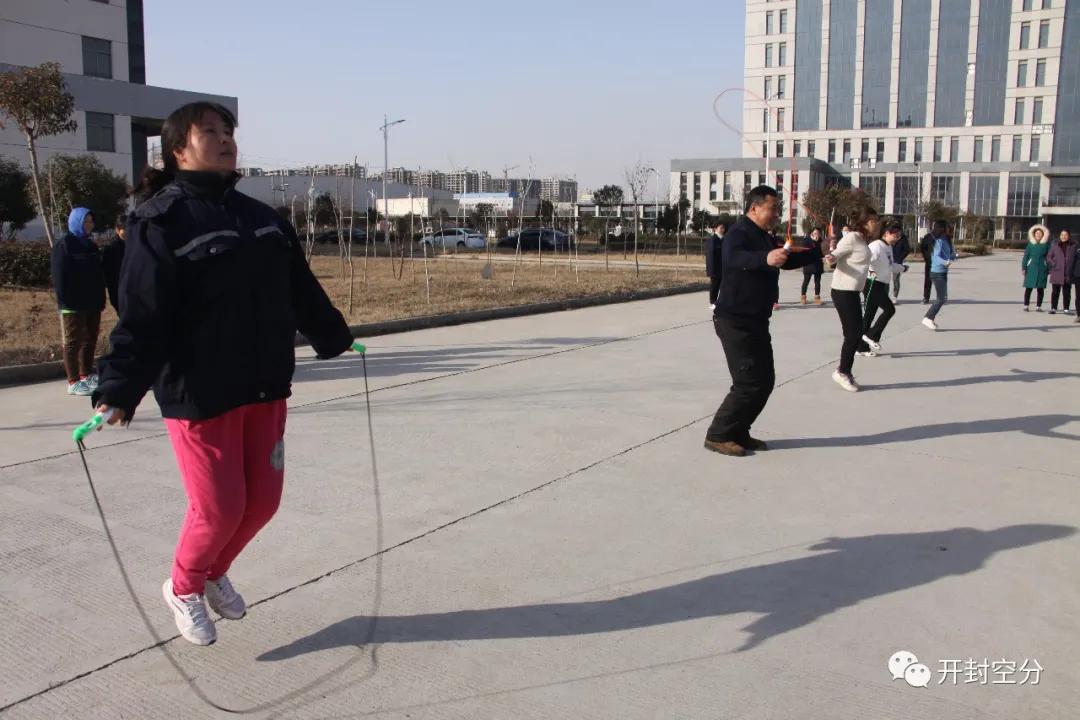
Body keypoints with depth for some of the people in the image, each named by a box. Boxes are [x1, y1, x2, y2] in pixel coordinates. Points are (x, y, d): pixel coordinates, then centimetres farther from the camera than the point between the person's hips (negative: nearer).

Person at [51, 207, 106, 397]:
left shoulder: (90, 245, 16)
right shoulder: (64, 245, -5)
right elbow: (59, 276, -10)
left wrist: (101, 300, 13)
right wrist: (64, 301, -17)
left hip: (92, 303, 7)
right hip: (73, 304, -7)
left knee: (90, 340, 11)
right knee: (73, 341, -4)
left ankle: (87, 376, 20)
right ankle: (73, 382, -2)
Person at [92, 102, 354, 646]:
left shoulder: (260, 216, 11)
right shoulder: (161, 221, -10)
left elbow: (301, 289, 21)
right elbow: (141, 316, -17)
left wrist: (333, 336, 30)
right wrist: (118, 390, -26)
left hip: (264, 388, 7)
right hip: (198, 393, -6)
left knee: (263, 499, 11)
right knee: (219, 507, 0)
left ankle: (215, 573, 40)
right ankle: (183, 588, 32)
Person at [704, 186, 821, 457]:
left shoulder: (764, 237, 16)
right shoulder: (738, 234, -16)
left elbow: (787, 261, 30)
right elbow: (735, 258, -39)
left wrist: (818, 252, 19)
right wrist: (765, 258, -57)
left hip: (756, 321, 10)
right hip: (735, 321, -10)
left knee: (765, 380, 12)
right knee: (749, 383, -10)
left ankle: (738, 433, 22)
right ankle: (718, 435, 1)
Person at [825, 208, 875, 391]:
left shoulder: (862, 240, 11)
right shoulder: (851, 238, -16)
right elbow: (835, 255, -19)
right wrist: (831, 258, -40)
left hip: (852, 292, 10)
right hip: (843, 292, -10)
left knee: (856, 333, 12)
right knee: (852, 334, -6)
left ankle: (845, 371, 22)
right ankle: (842, 372, 7)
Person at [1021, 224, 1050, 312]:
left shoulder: (1046, 245, 4)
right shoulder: (1030, 244, 5)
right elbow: (1026, 256, 7)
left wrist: (1049, 270, 1)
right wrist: (1023, 267, 0)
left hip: (1042, 269, 0)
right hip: (1031, 269, 0)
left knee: (1040, 288, 3)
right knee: (1028, 287, -2)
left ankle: (1038, 306, 9)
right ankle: (1026, 305, 4)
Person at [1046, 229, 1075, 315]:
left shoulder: (1073, 246, 5)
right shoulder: (1055, 246, 4)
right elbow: (1049, 257, 7)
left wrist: (1073, 269, 0)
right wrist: (1053, 265, -7)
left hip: (1068, 273, 1)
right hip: (1057, 273, 0)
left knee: (1067, 292, 5)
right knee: (1055, 291, 2)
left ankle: (1066, 309, 11)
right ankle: (1053, 308, 7)